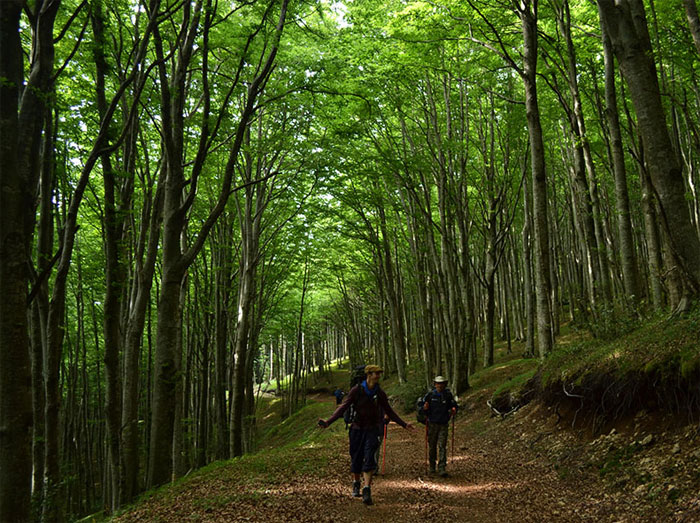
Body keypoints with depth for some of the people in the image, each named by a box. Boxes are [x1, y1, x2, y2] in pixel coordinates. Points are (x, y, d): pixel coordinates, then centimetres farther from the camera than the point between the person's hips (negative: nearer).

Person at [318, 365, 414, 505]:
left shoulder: (380, 393, 2)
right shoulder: (356, 390, -8)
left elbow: (389, 411, 14)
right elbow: (343, 407, -12)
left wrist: (404, 424, 15)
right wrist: (328, 421, -23)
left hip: (372, 430, 1)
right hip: (357, 429, -1)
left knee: (370, 458, -12)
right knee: (356, 458, 8)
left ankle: (367, 489, -14)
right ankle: (356, 484, 32)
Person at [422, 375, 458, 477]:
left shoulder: (448, 395, 0)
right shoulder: (430, 395, -2)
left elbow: (454, 406, 9)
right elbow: (421, 404, 5)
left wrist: (453, 411, -12)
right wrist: (425, 409, -16)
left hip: (444, 424, 0)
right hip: (432, 424, 0)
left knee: (442, 447, -8)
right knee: (432, 446, 9)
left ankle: (442, 469, -9)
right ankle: (432, 467, 26)